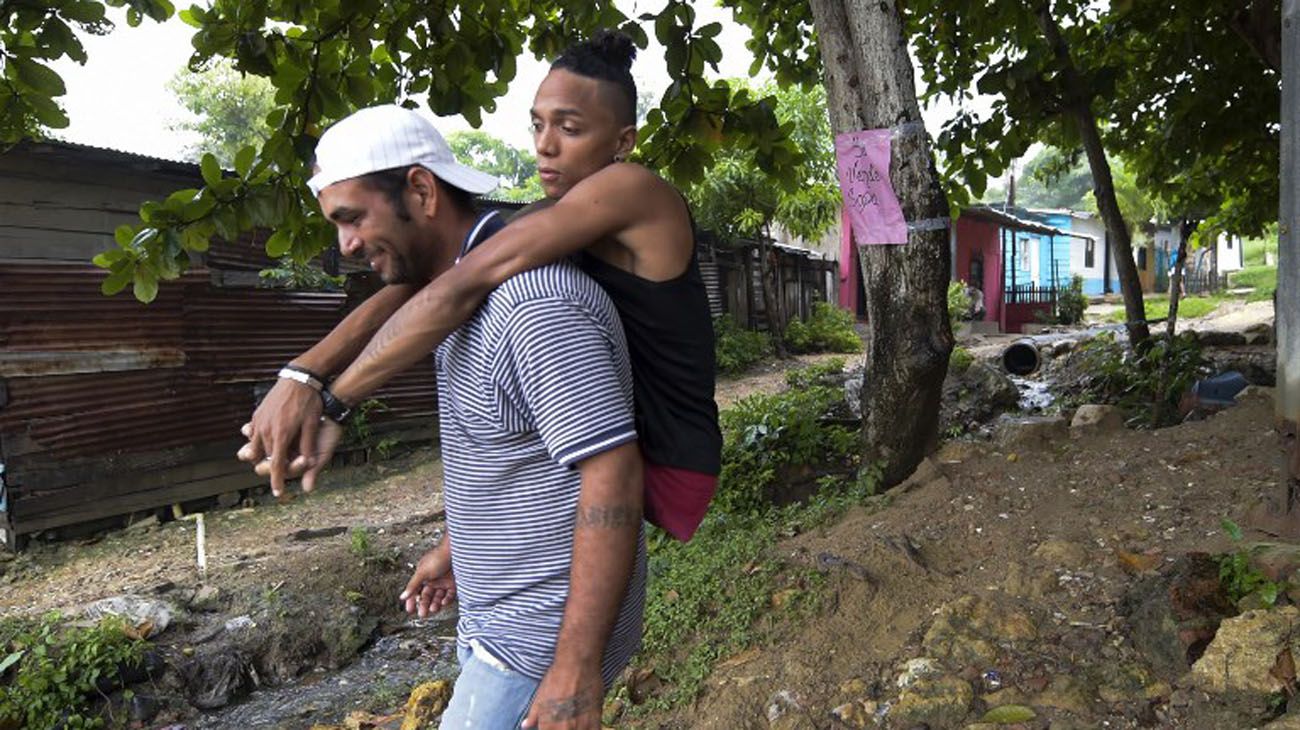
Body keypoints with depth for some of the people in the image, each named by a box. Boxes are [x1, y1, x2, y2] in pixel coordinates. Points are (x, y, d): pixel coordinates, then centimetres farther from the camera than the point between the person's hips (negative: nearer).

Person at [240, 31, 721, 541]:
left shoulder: (629, 188, -21)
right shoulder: (559, 218, 4)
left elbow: (462, 288, -29)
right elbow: (421, 282, -6)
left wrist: (329, 402, -26)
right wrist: (304, 373, -18)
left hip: (665, 470, -8)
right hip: (627, 440, 8)